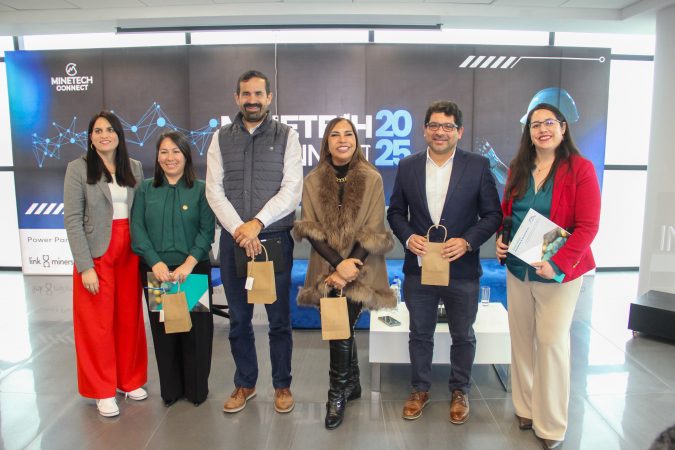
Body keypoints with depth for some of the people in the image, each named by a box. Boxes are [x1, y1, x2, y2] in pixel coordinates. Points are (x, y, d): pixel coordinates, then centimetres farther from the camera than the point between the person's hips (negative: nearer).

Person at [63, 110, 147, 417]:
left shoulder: (134, 167, 8)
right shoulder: (78, 168, -3)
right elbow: (72, 220, -7)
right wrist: (85, 266, -13)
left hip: (130, 253, 3)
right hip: (97, 254, -3)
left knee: (130, 319, 9)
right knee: (97, 323, 4)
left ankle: (130, 380, 27)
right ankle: (103, 390, 20)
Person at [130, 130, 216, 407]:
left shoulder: (200, 189, 1)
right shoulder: (146, 190, 8)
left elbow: (207, 231, -6)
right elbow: (138, 229, 0)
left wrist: (189, 263, -18)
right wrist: (155, 262, -13)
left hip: (194, 270, -2)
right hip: (157, 271, 2)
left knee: (196, 328, 4)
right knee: (163, 328, 9)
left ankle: (196, 389, 22)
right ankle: (171, 389, 25)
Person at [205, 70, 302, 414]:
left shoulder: (286, 136, 2)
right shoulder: (221, 138, 8)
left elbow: (292, 190, -7)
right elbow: (214, 190, 0)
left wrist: (257, 223, -16)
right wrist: (239, 229, -12)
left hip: (275, 239, -2)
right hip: (233, 239, 2)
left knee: (279, 318, 7)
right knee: (238, 319, 12)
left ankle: (282, 385, 24)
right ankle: (245, 384, 29)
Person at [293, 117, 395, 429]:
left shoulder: (372, 179, -3)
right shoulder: (312, 181, 3)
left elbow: (373, 233, -7)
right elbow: (310, 230, -4)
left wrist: (350, 267, -16)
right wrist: (338, 263, -16)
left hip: (360, 269, -2)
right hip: (327, 268, 3)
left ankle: (338, 395, 11)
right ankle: (352, 384, 35)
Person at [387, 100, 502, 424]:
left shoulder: (478, 165, -4)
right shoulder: (407, 166, 2)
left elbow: (492, 214, -3)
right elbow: (395, 211, 7)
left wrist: (467, 241, -18)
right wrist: (408, 237, -12)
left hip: (462, 270, -1)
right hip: (419, 268, 2)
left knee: (462, 336, 15)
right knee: (420, 334, 16)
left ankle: (459, 391, 37)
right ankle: (420, 389, 36)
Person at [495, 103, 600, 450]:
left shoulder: (580, 168, -10)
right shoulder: (518, 169, 6)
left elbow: (587, 226, -13)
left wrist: (558, 263, -22)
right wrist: (500, 238, -3)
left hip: (557, 272, -5)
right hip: (517, 269, 5)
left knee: (552, 343, 1)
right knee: (521, 338, 12)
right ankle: (525, 407, 29)